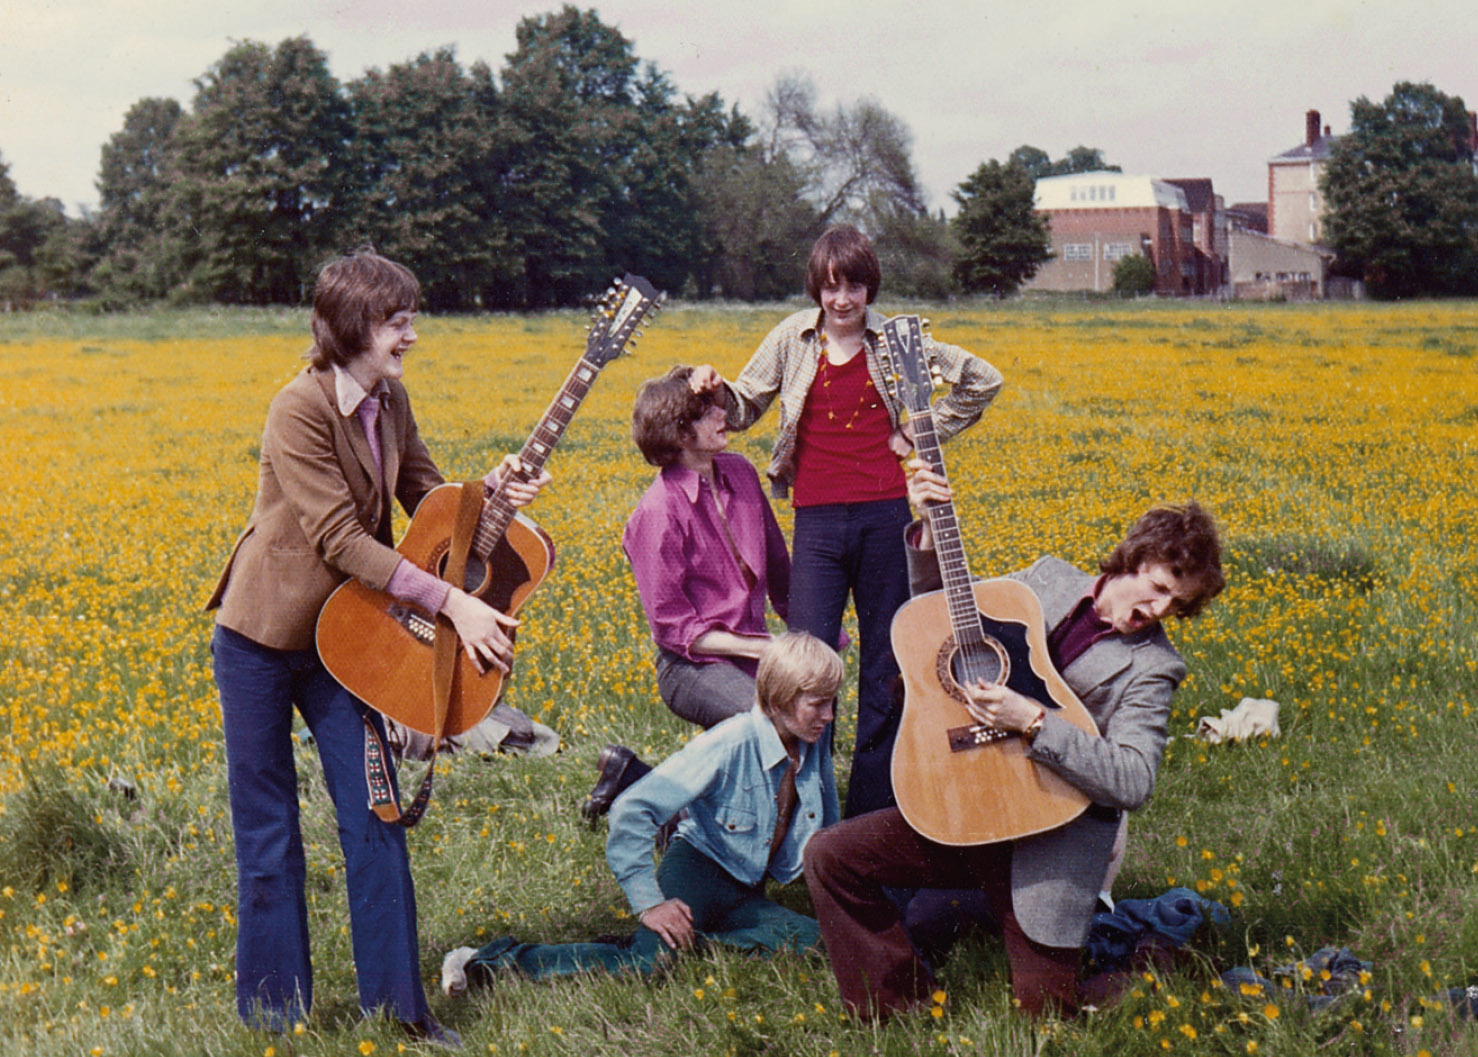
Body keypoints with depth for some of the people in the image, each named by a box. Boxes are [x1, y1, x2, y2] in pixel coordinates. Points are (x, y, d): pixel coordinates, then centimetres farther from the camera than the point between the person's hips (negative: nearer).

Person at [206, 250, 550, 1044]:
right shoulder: (300, 410, -22)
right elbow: (341, 538, -26)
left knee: (373, 814, 5)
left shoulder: (388, 402, 2)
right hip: (263, 636, -6)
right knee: (269, 829, 6)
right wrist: (452, 602, -27)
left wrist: (493, 490, -11)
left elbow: (427, 498, 10)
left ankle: (396, 1001, 13)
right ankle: (273, 1008, 20)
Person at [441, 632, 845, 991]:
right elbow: (630, 812, -25)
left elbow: (824, 830, 18)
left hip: (745, 896, 6)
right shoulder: (728, 744, -22)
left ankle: (690, 938, -5)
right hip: (697, 871, -6)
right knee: (647, 961, -30)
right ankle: (489, 961, -18)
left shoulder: (814, 743, -4)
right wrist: (648, 903, -26)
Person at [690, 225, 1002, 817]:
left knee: (883, 662, 6)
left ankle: (871, 811, 16)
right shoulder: (793, 339, 5)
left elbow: (984, 380, 9)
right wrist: (714, 388, -12)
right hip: (818, 520, 0)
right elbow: (743, 411, 9)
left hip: (884, 514, 1)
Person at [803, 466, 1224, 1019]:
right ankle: (903, 1007, 4)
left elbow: (1132, 783, -20)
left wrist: (1033, 722, -27)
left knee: (1042, 1005, -6)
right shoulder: (1048, 579, 5)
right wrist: (930, 533, 0)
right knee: (829, 855, -9)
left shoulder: (1151, 666, -7)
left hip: (1053, 835, -4)